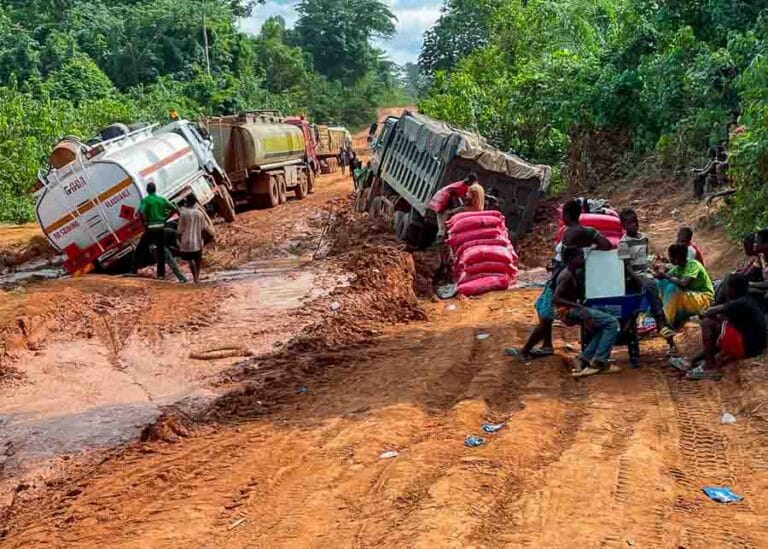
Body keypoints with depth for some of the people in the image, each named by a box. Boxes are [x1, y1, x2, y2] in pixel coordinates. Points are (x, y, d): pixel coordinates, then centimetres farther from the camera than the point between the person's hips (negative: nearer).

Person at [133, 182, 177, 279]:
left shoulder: (145, 200, -5)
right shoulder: (162, 199, 7)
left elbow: (141, 212, -21)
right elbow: (174, 209, 7)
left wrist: (145, 224, -10)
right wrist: (165, 218, 11)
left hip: (150, 229, -3)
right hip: (161, 228, 3)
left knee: (139, 250, 8)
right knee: (161, 252, 10)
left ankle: (134, 271, 6)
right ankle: (161, 274, 9)